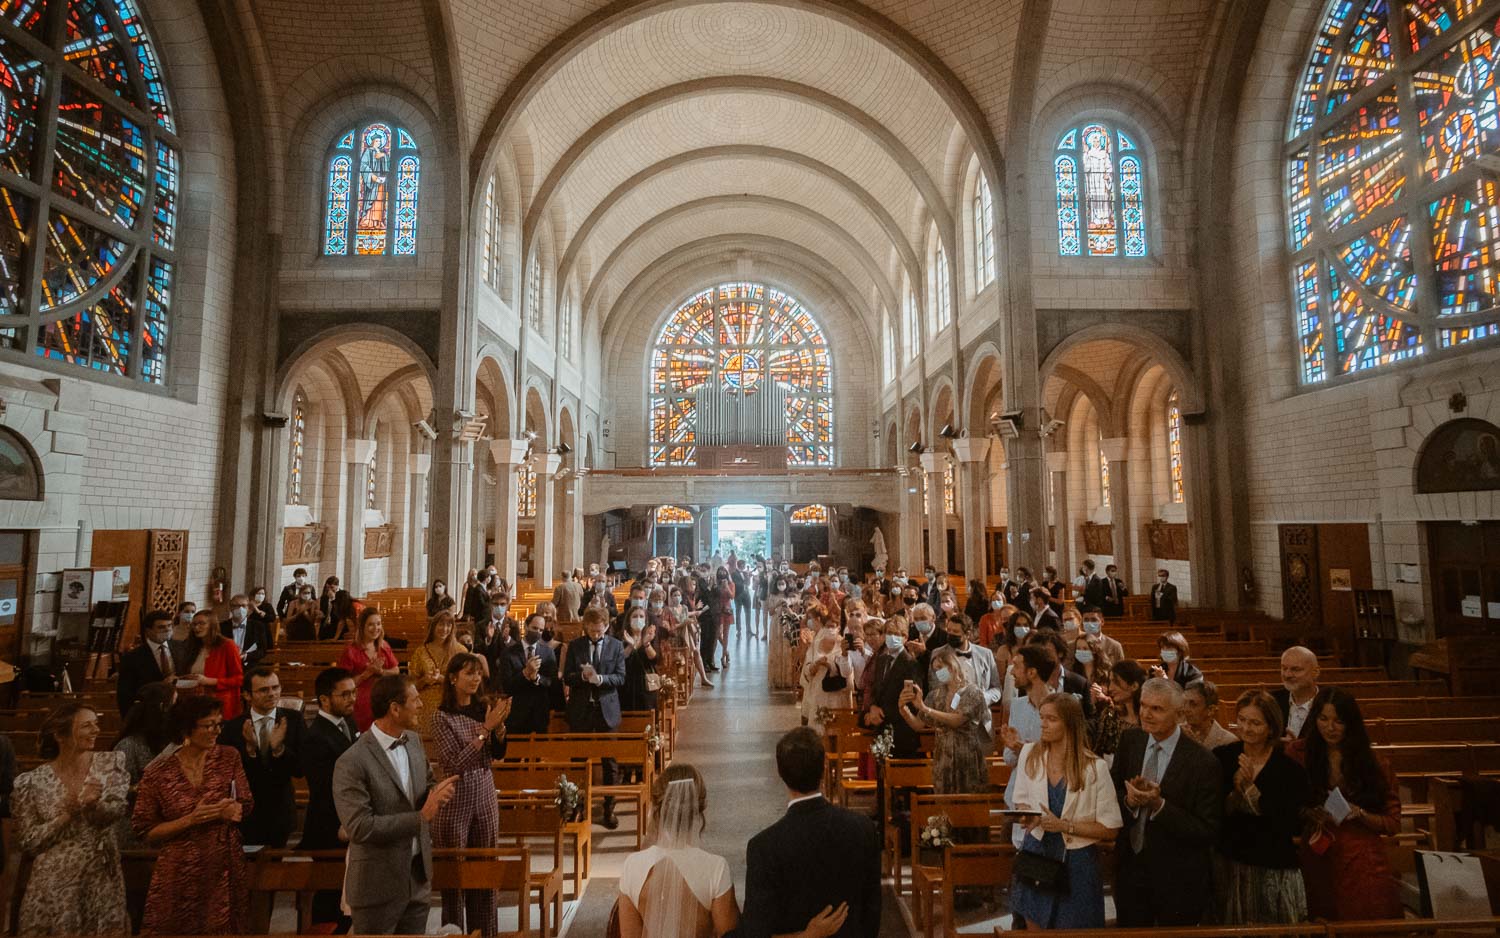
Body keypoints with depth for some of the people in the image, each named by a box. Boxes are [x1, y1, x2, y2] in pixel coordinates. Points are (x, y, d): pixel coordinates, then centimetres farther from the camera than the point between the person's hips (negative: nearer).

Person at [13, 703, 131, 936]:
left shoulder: (111, 764, -2)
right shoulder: (32, 783, -6)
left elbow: (117, 810, -13)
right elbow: (27, 843, -3)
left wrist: (93, 804, -31)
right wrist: (68, 814, -16)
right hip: (55, 884, -1)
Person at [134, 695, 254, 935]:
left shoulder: (229, 758, -3)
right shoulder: (157, 773, -9)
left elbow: (245, 806, 2)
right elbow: (146, 832, -4)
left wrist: (231, 810, -19)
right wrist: (190, 820, -18)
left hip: (226, 869, 2)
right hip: (179, 875, -1)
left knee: (224, 929, 11)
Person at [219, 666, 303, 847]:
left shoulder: (293, 720, -10)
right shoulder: (232, 727, -12)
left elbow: (299, 770, -13)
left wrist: (279, 748, -29)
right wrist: (249, 748, -29)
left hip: (281, 813, 1)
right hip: (245, 812, -1)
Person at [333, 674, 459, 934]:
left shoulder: (413, 740, 2)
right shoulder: (352, 763, -21)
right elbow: (360, 827, -24)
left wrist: (436, 792, -9)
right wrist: (422, 817, -22)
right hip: (378, 885, -6)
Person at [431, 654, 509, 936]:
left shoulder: (483, 708, 1)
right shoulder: (443, 717, -12)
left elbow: (493, 754, 6)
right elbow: (456, 763, -17)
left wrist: (499, 725, -12)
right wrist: (485, 728, -22)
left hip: (485, 796, 5)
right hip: (456, 801, -5)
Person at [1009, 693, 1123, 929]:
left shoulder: (1095, 767, -15)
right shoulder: (1030, 753, -5)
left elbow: (1110, 829, -11)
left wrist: (1064, 826, -19)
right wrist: (1027, 815, -14)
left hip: (1076, 862, -3)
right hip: (1036, 853, 3)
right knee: (1034, 927, 15)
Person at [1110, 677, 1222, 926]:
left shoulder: (1202, 762, -20)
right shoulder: (1130, 741, -5)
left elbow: (1209, 832, -18)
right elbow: (1111, 793, 1)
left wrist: (1159, 805, -29)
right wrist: (1128, 800, -21)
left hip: (1177, 880, -4)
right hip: (1130, 870, 4)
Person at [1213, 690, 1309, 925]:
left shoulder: (1290, 769, -10)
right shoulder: (1222, 757, -4)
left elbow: (1293, 828, -15)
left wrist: (1250, 787, -21)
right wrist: (1235, 788, -20)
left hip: (1275, 872, -2)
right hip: (1228, 865, 2)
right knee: (1231, 931, 13)